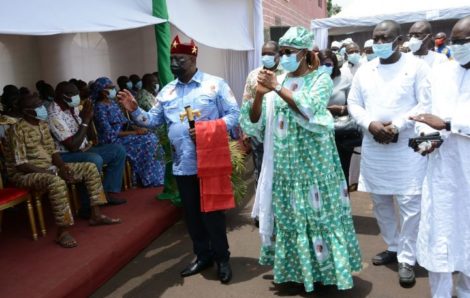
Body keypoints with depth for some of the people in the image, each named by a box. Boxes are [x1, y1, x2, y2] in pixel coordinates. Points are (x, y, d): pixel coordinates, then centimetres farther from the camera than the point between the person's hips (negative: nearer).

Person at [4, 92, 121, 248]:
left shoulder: (43, 125, 8)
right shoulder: (17, 130, -17)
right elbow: (21, 165, -21)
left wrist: (63, 167, -10)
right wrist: (52, 172, -24)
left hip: (49, 167, 9)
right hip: (25, 174, -9)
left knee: (90, 168, 0)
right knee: (57, 182, -41)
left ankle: (96, 215, 2)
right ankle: (62, 232, -29)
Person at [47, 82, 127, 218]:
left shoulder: (73, 108, 5)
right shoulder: (54, 116, -21)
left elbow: (88, 134, 13)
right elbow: (73, 146, -25)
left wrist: (89, 117, -6)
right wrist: (85, 120, -19)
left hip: (84, 150, 9)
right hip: (65, 156, -9)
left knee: (118, 150, 1)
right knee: (95, 160, -37)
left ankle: (108, 192, 3)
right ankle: (88, 207, -23)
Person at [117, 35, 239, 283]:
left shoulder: (215, 84, -3)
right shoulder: (167, 91, 12)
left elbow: (233, 114, -8)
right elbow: (153, 120, 9)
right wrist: (134, 110, -8)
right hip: (182, 165, 5)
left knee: (212, 211, 3)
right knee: (191, 213, 14)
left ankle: (222, 258, 21)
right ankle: (203, 255, 31)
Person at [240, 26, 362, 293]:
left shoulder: (321, 79, -1)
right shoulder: (278, 80, 8)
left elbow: (309, 109, -20)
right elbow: (255, 122, 4)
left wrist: (277, 88, -21)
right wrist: (260, 94, -14)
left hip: (312, 161, -4)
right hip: (285, 164, 4)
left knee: (318, 213, 1)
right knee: (288, 215, 9)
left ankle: (324, 267, 19)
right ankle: (294, 268, 25)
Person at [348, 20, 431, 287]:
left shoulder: (416, 66, -2)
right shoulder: (365, 70, 10)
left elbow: (426, 104, -9)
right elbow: (353, 103, 6)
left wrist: (397, 126, -18)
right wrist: (370, 124, -12)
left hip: (407, 147, -4)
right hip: (373, 146, 5)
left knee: (410, 203, -3)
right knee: (380, 201, 12)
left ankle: (407, 258, 11)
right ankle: (392, 247, 31)